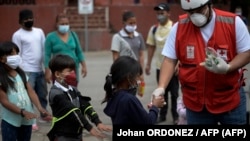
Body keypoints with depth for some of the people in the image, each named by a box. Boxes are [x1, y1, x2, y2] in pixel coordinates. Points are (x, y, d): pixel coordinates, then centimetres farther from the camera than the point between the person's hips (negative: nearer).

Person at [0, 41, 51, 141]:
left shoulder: (21, 74, 8)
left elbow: (31, 91, 0)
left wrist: (39, 107, -17)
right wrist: (22, 112, -26)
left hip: (26, 120, 6)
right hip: (10, 121, -6)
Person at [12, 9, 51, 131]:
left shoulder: (39, 31, 12)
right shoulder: (18, 35, -4)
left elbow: (45, 49, 14)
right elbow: (17, 55, -6)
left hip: (40, 69, 6)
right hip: (27, 70, -6)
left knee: (43, 94, 15)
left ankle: (43, 116, 30)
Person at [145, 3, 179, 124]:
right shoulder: (154, 29, 4)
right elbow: (151, 47, 9)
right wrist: (148, 64, 8)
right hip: (160, 67, 4)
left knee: (174, 93, 4)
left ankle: (176, 116, 13)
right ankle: (162, 115, 23)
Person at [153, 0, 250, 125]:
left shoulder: (233, 22, -9)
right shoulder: (179, 27, -5)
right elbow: (169, 60, -3)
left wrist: (227, 68, -23)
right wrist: (161, 87, -19)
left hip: (230, 99, 0)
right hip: (195, 103, 1)